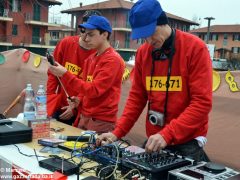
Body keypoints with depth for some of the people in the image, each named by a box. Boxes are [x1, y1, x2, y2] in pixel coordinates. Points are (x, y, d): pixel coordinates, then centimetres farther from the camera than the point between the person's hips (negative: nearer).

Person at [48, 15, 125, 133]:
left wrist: (65, 74, -21)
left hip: (101, 122, -7)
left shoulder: (113, 60, -14)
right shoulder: (90, 59, 11)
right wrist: (79, 99, -1)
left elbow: (94, 90, -20)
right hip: (84, 117, 7)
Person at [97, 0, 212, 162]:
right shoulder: (142, 52, 2)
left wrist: (167, 134, -25)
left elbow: (202, 102, -18)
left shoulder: (195, 47, -13)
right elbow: (137, 97, 7)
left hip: (187, 141, -4)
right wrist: (117, 132, -2)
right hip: (154, 138, 4)